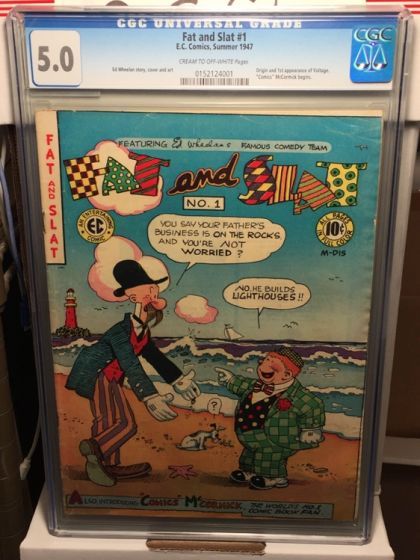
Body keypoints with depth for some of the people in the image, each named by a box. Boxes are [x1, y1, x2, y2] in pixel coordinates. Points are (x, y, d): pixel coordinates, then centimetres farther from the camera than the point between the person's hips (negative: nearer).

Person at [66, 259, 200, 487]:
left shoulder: (142, 333, 5)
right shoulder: (121, 332, -25)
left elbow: (156, 358, 16)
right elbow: (132, 368, -32)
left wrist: (179, 380, 20)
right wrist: (151, 398, -38)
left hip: (109, 380, 10)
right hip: (98, 377, -10)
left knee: (109, 423, 16)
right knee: (126, 424, -13)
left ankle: (109, 466, 25)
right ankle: (95, 449, -7)